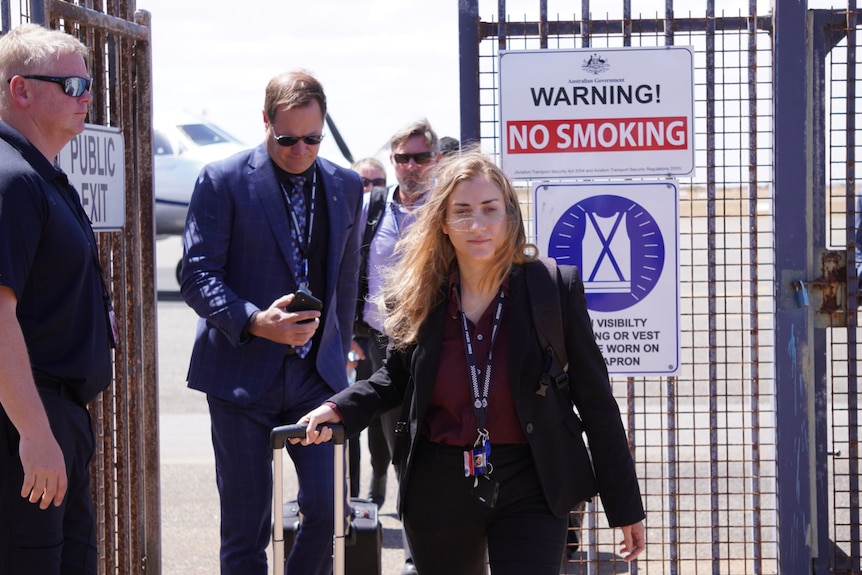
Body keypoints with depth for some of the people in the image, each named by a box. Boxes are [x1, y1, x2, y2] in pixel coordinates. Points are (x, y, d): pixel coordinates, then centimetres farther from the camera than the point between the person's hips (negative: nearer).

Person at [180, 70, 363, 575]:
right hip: (241, 375, -3)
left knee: (328, 506, -7)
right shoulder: (223, 181, -5)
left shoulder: (347, 186, 9)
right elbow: (198, 275, -9)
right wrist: (255, 322, -23)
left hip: (316, 373, 3)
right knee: (246, 523, 2)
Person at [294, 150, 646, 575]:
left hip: (529, 491, -3)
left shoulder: (556, 288, -7)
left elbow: (594, 399, -3)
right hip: (438, 491, 3)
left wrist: (625, 505, -1)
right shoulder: (419, 296, -1)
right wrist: (340, 409, -5)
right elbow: (397, 377, 16)